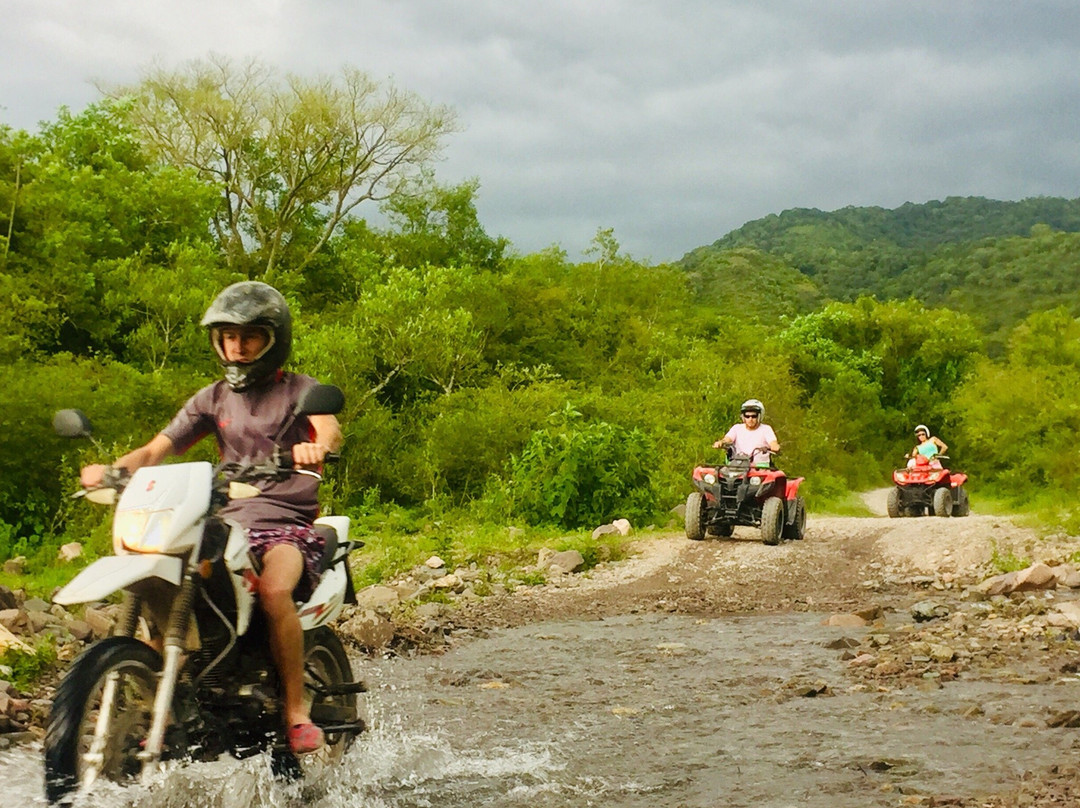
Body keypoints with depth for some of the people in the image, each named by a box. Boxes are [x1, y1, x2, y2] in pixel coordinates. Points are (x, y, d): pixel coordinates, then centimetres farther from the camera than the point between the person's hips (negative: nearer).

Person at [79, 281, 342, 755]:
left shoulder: (299, 390, 6)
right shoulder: (213, 399, 18)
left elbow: (330, 430, -16)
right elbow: (156, 450, 10)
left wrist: (316, 446, -41)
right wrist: (113, 469, -12)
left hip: (288, 524, -4)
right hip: (227, 522, 5)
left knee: (274, 591, -35)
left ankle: (296, 709, -21)